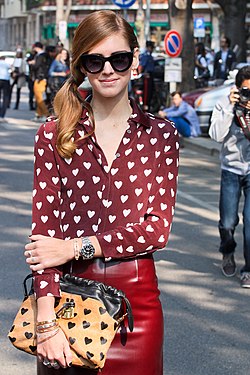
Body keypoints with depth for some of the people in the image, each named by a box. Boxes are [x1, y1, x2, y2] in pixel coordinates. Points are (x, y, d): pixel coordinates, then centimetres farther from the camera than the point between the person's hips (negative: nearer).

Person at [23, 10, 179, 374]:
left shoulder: (160, 135, 2)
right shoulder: (55, 135, 0)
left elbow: (158, 227, -4)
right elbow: (44, 229, -7)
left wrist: (76, 246, -14)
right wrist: (47, 322, -17)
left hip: (136, 295, 1)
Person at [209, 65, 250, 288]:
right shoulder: (224, 105, -2)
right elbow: (217, 135, -14)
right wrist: (230, 107, -18)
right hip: (231, 169, 1)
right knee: (228, 223, 0)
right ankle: (228, 254, 32)